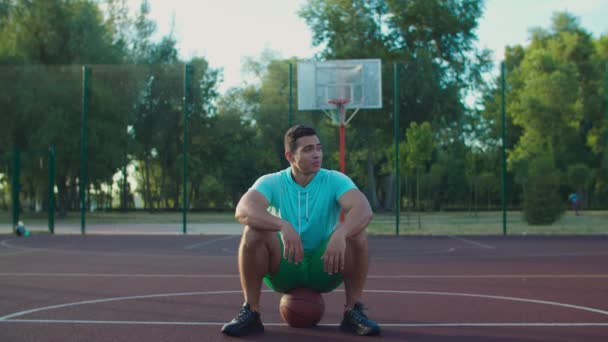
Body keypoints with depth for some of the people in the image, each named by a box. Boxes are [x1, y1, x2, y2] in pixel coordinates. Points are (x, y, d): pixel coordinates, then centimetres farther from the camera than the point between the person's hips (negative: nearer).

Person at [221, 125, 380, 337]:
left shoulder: (335, 180, -9)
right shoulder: (271, 182, -9)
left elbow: (364, 210, -28)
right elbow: (243, 210, -30)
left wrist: (340, 234, -50)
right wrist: (283, 226, -47)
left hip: (324, 267, 0)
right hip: (283, 268, 0)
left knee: (355, 234, -26)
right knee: (253, 232, -28)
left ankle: (353, 311, -12)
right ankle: (251, 312, -16)